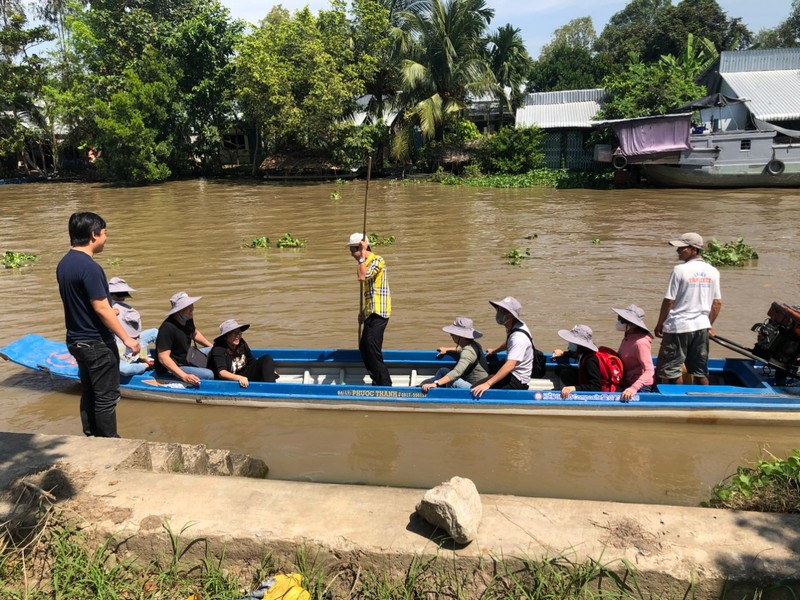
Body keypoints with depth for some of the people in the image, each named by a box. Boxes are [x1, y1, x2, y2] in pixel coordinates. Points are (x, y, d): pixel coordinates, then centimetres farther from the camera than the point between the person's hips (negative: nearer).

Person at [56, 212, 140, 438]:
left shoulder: (64, 264, 6)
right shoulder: (89, 267, -22)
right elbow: (101, 308, -23)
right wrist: (126, 338, -17)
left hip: (76, 340, 9)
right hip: (96, 343, -9)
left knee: (89, 394, 18)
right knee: (107, 396, 3)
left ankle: (91, 437, 29)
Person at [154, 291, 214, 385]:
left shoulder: (187, 319, -2)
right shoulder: (168, 328, -29)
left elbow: (195, 333, 22)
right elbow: (163, 358, -32)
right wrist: (184, 376, -39)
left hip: (186, 359, 9)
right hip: (170, 369, -9)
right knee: (208, 375, -27)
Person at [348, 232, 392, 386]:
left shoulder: (377, 260, -10)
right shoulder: (367, 263, 19)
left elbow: (363, 277, -28)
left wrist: (362, 255, -20)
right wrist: (363, 311, 24)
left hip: (378, 313, -10)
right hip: (371, 313, 10)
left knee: (372, 349, -12)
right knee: (364, 348, 14)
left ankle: (384, 384, -5)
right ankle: (378, 382, 23)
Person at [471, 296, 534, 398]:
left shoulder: (519, 337, -27)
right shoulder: (513, 327, 1)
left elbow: (510, 365, -37)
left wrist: (488, 384, -41)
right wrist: (495, 351, 39)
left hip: (517, 381, -10)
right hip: (514, 374, 10)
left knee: (476, 390, -21)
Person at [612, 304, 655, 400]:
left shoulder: (640, 342, -23)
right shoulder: (627, 337, 2)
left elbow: (649, 370, -28)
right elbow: (619, 357, 14)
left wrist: (633, 388, -38)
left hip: (641, 387, -8)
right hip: (627, 383, 8)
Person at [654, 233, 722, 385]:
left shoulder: (680, 270, -12)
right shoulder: (713, 271, 5)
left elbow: (669, 301, -11)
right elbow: (717, 303, 8)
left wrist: (659, 324, 0)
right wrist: (709, 325, 20)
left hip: (678, 326, -6)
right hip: (701, 327, 6)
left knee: (670, 370, 5)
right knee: (700, 372, 13)